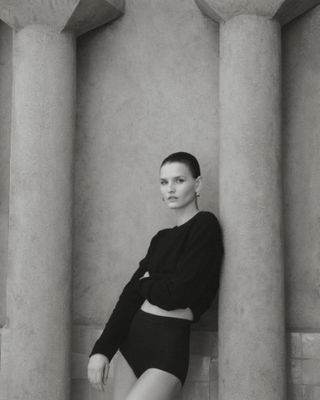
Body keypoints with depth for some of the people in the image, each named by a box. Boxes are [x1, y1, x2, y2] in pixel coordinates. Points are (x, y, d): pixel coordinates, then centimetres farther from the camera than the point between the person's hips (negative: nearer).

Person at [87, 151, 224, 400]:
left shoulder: (205, 225, -6)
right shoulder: (162, 238, 15)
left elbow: (175, 294, -13)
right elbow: (131, 295, 6)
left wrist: (146, 283, 8)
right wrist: (101, 349, -2)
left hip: (167, 348, -7)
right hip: (131, 340, 7)